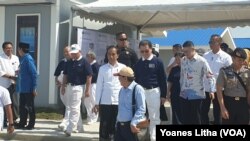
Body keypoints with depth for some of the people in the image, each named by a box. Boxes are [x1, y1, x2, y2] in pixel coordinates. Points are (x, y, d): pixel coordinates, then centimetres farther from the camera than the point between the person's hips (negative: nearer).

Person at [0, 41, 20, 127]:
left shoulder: (15, 58, 10)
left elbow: (17, 70, 12)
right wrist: (11, 76, -14)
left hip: (13, 84, 4)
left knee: (15, 103, 5)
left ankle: (14, 120, 17)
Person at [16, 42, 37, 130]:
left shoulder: (28, 59, -15)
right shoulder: (22, 59, 10)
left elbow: (34, 74, -17)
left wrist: (34, 88, -18)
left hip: (29, 89, -8)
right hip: (23, 88, 8)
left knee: (30, 106, 2)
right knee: (22, 106, 12)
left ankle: (31, 124, 11)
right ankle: (22, 123, 21)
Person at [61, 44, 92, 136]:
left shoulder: (84, 62, -9)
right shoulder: (69, 62, 9)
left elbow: (89, 77, -11)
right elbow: (65, 75, 16)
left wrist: (87, 90, -15)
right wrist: (63, 86, 11)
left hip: (78, 87, -7)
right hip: (69, 86, 7)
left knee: (74, 109, -8)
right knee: (72, 108, 13)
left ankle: (69, 129, -9)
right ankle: (79, 127, 25)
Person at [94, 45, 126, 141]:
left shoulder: (123, 67, 4)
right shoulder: (102, 68, 6)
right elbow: (99, 86, 6)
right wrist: (96, 103, 3)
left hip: (119, 102, 0)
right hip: (105, 102, 1)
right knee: (104, 126, 3)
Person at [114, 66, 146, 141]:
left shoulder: (137, 89, -12)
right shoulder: (122, 90, 14)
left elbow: (141, 109, -16)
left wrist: (134, 123, -22)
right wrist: (118, 122, 16)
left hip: (131, 126, -8)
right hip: (120, 125, 8)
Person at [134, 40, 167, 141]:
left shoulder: (158, 62, -5)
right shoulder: (138, 63, 4)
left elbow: (163, 79, -3)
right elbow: (135, 79, 11)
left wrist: (163, 95, -4)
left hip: (154, 92, -3)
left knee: (154, 117, 3)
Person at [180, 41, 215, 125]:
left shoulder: (201, 61, -10)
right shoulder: (183, 60, 6)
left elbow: (210, 76, -10)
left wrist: (211, 90, -21)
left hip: (196, 95, -5)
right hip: (184, 95, 5)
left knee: (196, 119, 3)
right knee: (185, 119, 8)